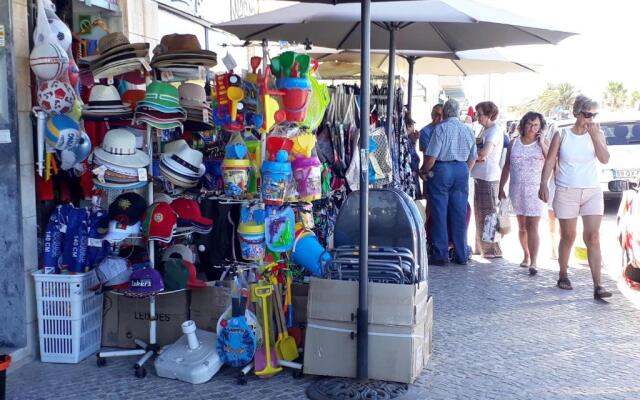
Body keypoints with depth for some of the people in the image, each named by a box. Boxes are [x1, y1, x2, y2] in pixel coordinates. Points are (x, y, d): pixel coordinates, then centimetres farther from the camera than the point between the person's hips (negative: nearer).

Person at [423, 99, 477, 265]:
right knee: (460, 214, 9)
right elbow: (472, 158, 13)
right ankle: (461, 254, 14)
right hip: (462, 170, 5)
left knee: (439, 213, 2)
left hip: (442, 170, -5)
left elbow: (431, 156, -13)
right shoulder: (468, 130, 8)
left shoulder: (441, 128, -9)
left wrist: (426, 170, 3)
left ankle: (440, 254, 3)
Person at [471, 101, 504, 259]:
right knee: (480, 213, 14)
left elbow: (484, 153, -21)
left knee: (488, 213, -4)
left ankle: (494, 250, 2)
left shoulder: (495, 130, -11)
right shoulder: (484, 129, 17)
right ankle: (482, 247, 23)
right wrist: (478, 156, -4)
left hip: (488, 177, -9)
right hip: (480, 175, 9)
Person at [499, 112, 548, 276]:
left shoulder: (543, 142, 3)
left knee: (532, 226, -10)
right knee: (522, 226, 11)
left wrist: (542, 145, -13)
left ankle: (533, 262, -14)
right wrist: (501, 188, 12)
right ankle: (526, 255, 27)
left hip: (535, 190, -3)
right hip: (517, 189, 3)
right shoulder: (514, 143, 9)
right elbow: (507, 167, 13)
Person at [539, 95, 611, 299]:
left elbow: (605, 159, -9)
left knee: (593, 238, -7)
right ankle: (563, 276, 26)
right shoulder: (561, 135, 0)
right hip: (566, 192, -1)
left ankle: (598, 286, -9)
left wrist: (594, 135, -15)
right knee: (568, 236, 8)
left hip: (592, 192, 1)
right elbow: (550, 161, -2)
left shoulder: (597, 134, 4)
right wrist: (544, 184, -14)